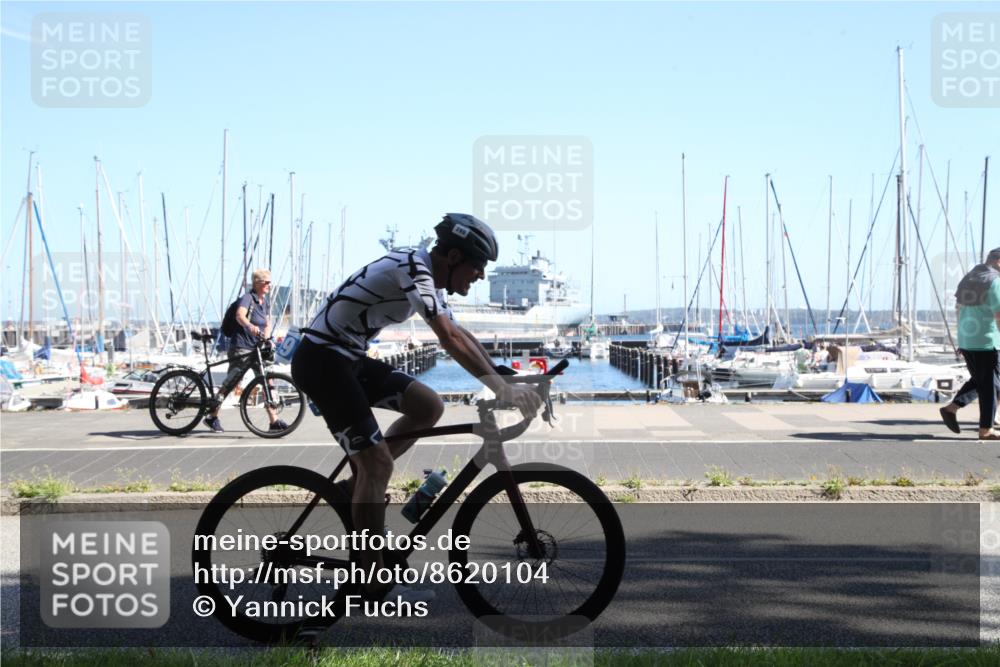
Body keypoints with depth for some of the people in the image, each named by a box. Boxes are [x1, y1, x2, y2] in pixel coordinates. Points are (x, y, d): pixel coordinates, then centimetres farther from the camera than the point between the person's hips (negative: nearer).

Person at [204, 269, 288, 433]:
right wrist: (251, 326, -51)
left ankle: (274, 421, -1)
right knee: (230, 383, -1)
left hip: (257, 348, 7)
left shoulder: (266, 302, 12)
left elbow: (268, 324, 12)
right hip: (241, 348, -7)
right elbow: (240, 316, -31)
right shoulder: (248, 298, -12)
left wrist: (266, 337, -9)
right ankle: (212, 417, 14)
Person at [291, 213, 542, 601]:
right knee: (378, 462, -10)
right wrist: (502, 388, -33)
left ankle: (354, 489, 12)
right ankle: (377, 585, -4)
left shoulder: (428, 277, 10)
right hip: (321, 360, -10)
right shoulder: (413, 267, -20)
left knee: (429, 407, 5)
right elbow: (450, 338, -31)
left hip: (348, 358, 10)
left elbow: (460, 336, 18)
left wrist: (505, 378, 12)